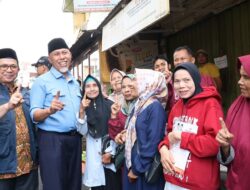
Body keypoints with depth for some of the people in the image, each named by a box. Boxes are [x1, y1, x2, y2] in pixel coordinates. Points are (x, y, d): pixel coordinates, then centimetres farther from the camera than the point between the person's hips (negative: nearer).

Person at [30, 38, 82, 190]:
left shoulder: (75, 83, 15)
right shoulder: (42, 81, -5)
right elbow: (34, 115, -13)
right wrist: (49, 110, -31)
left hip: (75, 139, 6)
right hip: (52, 140, -6)